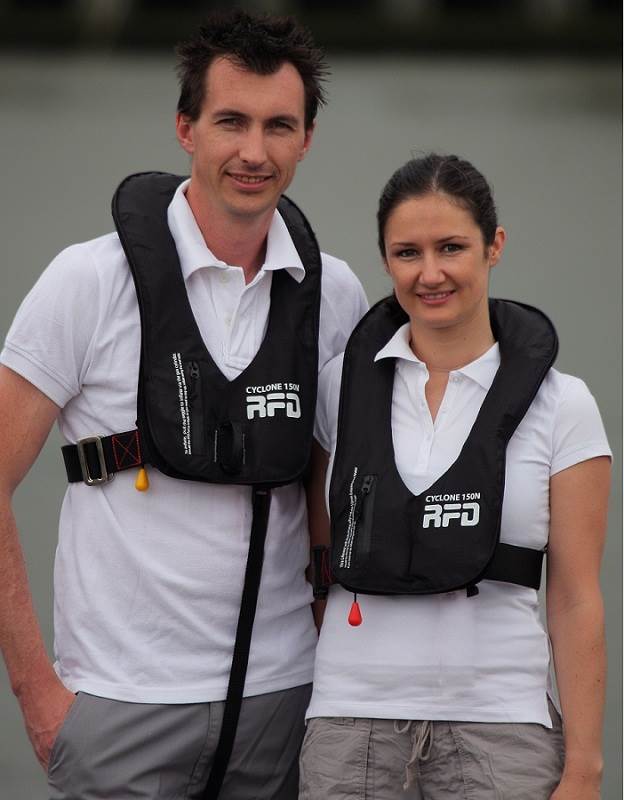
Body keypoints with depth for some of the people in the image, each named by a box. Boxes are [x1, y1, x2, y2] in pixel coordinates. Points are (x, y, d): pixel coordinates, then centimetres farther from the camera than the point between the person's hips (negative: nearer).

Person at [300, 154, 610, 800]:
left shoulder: (559, 405, 0)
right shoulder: (343, 382, 5)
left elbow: (576, 600, -1)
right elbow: (319, 558, 13)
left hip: (499, 726, -1)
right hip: (351, 722, 2)